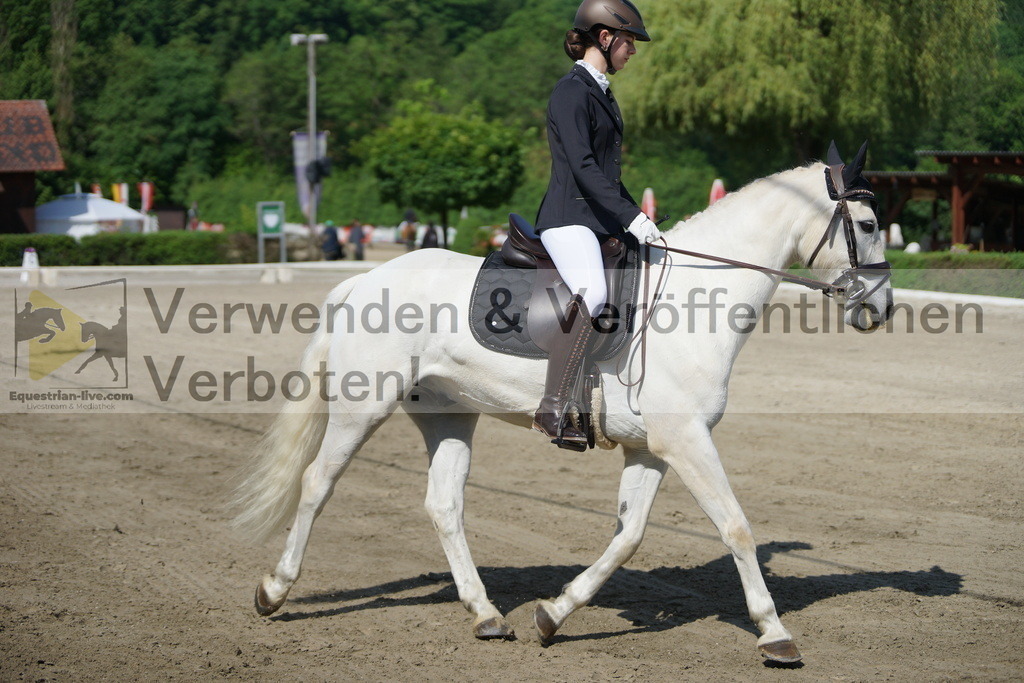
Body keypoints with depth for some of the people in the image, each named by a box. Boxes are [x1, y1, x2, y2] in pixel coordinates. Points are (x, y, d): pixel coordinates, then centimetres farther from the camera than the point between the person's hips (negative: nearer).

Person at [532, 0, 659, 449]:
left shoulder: (601, 92, 19)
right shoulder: (572, 91, -10)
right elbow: (582, 167, -20)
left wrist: (636, 217, 21)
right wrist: (630, 217, -24)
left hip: (602, 221, 11)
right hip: (569, 218, -11)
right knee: (594, 293, -33)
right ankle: (552, 411, -35)